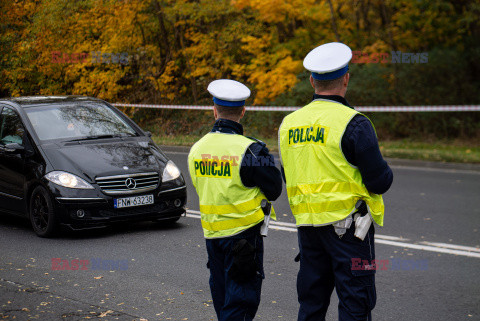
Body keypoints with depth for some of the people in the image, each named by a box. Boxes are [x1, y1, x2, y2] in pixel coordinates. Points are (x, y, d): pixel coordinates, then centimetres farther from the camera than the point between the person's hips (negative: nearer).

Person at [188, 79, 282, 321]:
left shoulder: (197, 149, 3)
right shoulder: (249, 150, -16)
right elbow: (274, 190, -8)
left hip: (211, 234, 6)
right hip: (243, 234, -6)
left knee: (222, 297, 18)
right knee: (240, 302, -2)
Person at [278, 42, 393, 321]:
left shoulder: (289, 123, 6)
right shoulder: (353, 124, -13)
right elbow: (380, 182, -12)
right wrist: (384, 171, 9)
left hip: (308, 224, 6)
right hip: (347, 224, -6)